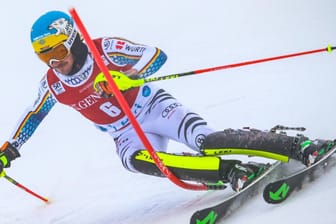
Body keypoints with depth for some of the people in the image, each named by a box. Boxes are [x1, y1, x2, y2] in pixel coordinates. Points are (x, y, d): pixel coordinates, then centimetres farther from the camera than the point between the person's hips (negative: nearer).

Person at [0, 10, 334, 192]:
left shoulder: (105, 50, -15)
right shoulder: (52, 85, 0)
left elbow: (156, 56, -16)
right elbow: (33, 115, 19)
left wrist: (123, 78, -32)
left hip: (153, 107, -4)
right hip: (128, 134, 4)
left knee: (204, 141, -30)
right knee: (134, 158, -33)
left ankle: (299, 147, -27)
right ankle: (232, 172, -37)